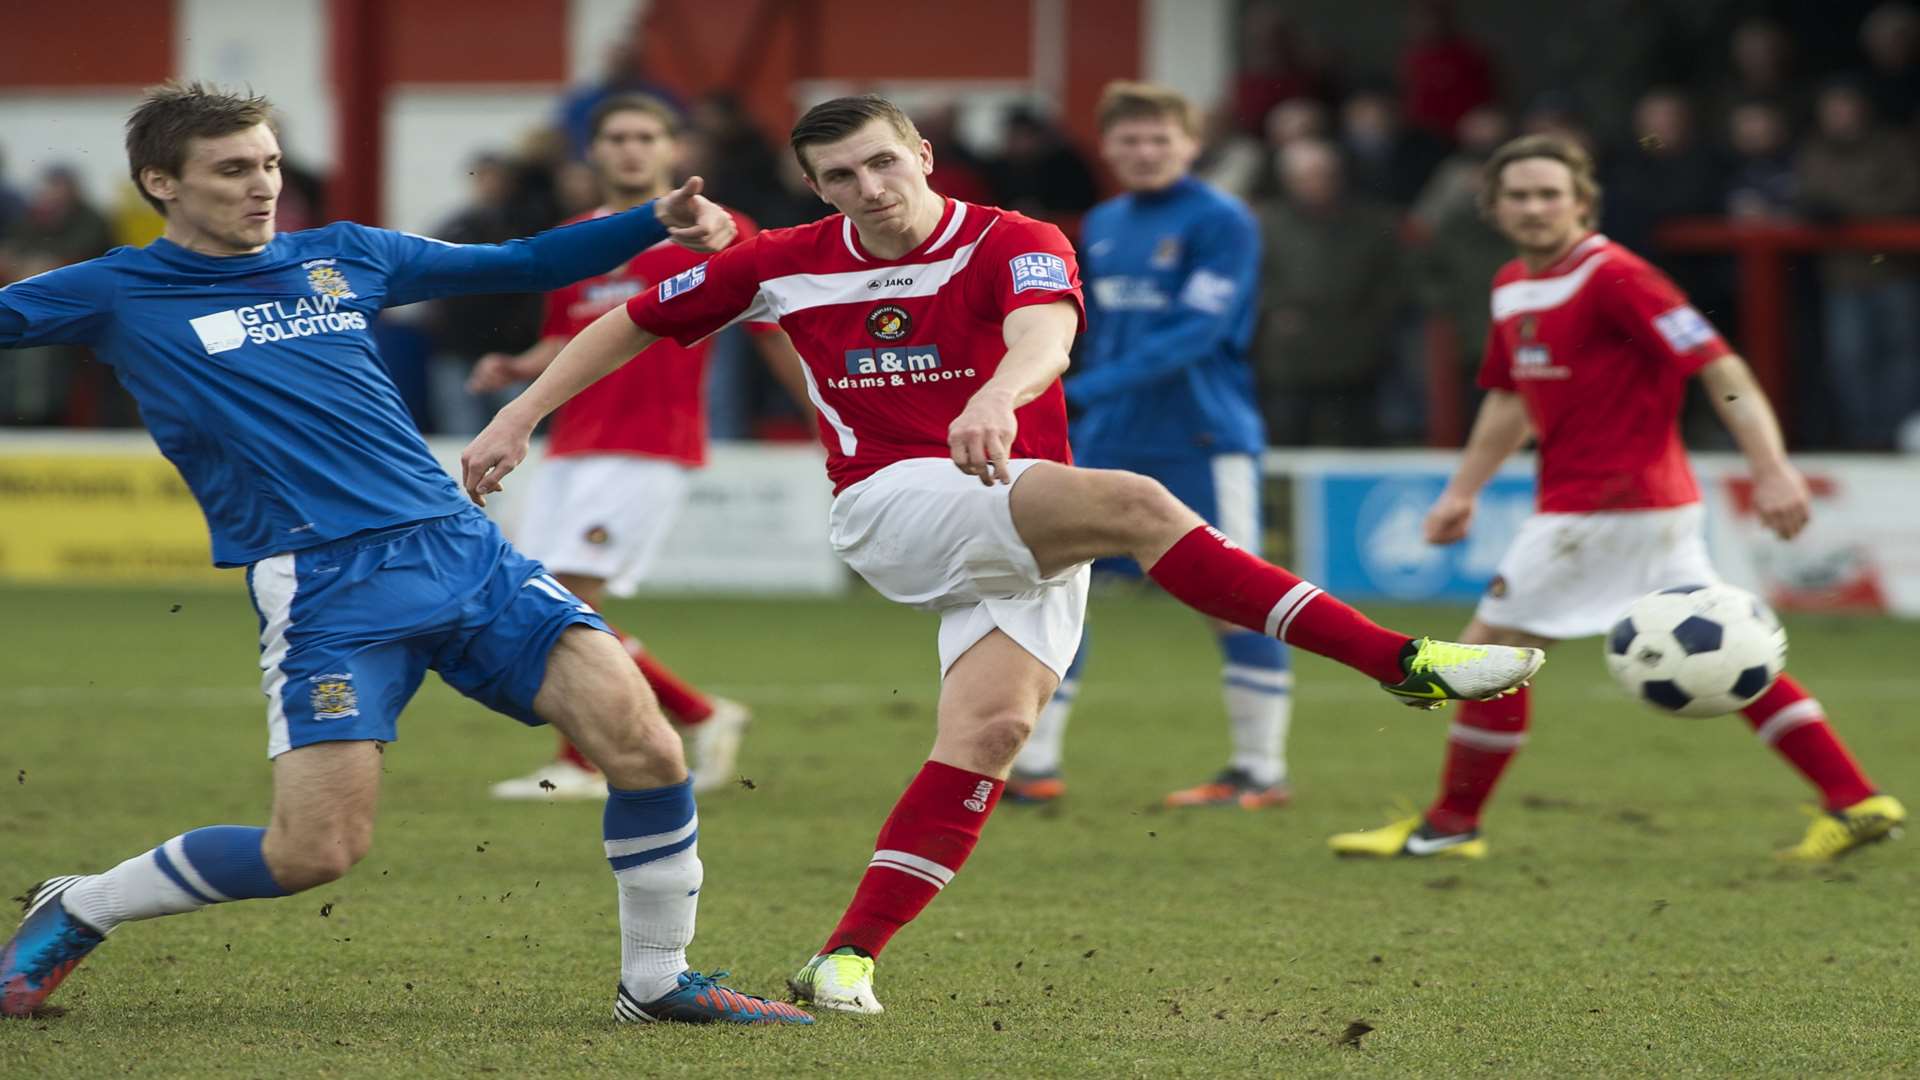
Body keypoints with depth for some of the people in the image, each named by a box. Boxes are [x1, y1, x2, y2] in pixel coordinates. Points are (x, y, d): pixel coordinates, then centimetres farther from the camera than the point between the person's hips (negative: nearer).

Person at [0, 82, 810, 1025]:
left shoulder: (341, 256, 16)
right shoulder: (119, 295, 4)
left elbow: (525, 264, 22)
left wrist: (656, 222, 12)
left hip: (462, 549, 4)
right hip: (321, 586, -4)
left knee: (644, 746, -12)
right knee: (316, 850, -13)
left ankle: (655, 980, 7)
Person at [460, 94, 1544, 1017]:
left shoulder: (1015, 246, -5)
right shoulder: (787, 266, 5)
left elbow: (1044, 331, -28)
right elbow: (634, 322, 17)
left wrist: (996, 397, -51)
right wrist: (518, 419, 11)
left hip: (1030, 538, 2)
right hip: (892, 510, -2)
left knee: (992, 727, -20)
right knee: (1131, 501, -25)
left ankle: (847, 957, -12)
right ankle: (1404, 661, -31)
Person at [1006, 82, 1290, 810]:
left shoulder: (1222, 222, -9)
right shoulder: (1103, 226, 12)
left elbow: (1198, 330, -19)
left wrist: (1092, 387, -25)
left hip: (1203, 442, -7)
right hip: (1109, 441, 7)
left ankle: (1262, 770, 3)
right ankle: (1031, 764, 6)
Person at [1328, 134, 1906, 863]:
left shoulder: (1612, 277, -15)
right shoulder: (1512, 288, 13)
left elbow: (1718, 368, -18)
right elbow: (1511, 398, 27)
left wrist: (1772, 470, -25)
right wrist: (1462, 491, 23)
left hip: (1606, 503, -9)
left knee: (1491, 646, -2)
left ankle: (1450, 824, 10)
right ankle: (1856, 801, 5)